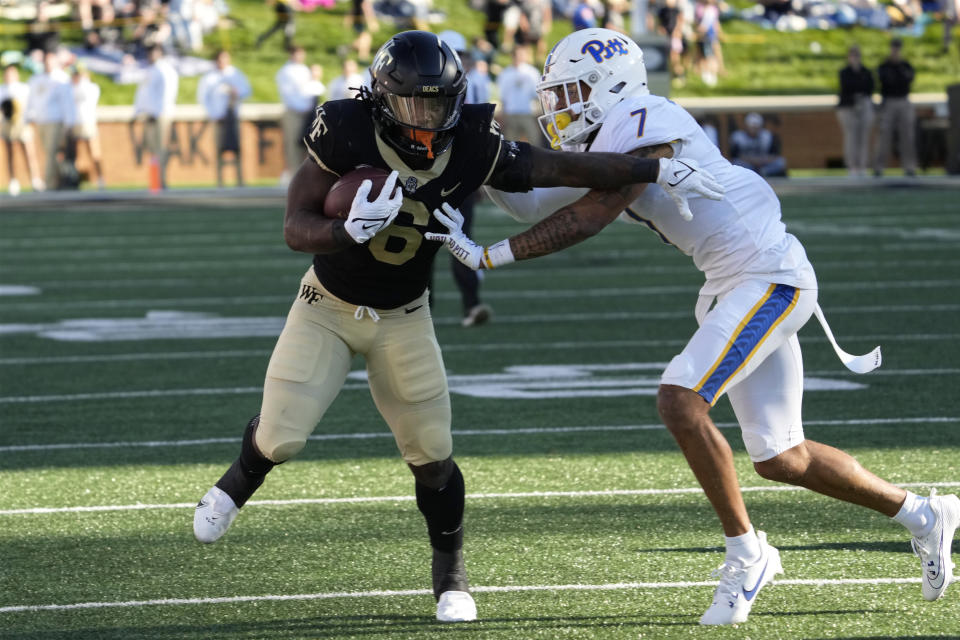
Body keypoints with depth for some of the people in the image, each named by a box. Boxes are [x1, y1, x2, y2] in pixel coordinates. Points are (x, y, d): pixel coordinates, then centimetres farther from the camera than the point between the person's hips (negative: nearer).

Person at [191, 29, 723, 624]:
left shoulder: (472, 148, -20)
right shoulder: (348, 135, -26)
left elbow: (562, 167, -16)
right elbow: (297, 228, -23)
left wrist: (658, 169, -20)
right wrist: (351, 229, -43)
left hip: (403, 317, 2)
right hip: (327, 306, -1)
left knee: (432, 453, -2)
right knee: (282, 434, -9)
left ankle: (452, 577, 20)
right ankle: (240, 481, 28)